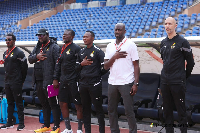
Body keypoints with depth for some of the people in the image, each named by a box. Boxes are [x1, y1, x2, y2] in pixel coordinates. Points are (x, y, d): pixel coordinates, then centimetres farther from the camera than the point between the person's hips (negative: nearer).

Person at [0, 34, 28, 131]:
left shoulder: (19, 53, -8)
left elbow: (24, 67, -9)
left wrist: (21, 81, -6)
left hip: (16, 83, -7)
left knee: (19, 103, -4)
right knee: (10, 103, 12)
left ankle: (21, 123, 1)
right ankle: (9, 123, 18)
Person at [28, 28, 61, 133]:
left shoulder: (54, 47, -7)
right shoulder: (38, 47, 18)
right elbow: (30, 59, 17)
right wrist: (36, 57, -5)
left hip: (49, 81, -8)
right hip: (39, 81, 8)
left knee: (53, 104, -4)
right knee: (44, 104, 16)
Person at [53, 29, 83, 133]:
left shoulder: (76, 48, -8)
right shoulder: (62, 49, 15)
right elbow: (58, 65, 18)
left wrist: (78, 80, -15)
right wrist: (55, 79, 13)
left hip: (73, 81, -8)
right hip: (63, 81, 8)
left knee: (78, 105, -1)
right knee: (63, 104, 10)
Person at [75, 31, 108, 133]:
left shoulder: (98, 51, -6)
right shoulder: (81, 52, 14)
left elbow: (104, 67, -10)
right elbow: (77, 67, 19)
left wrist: (97, 75, 0)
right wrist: (81, 64, 0)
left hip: (94, 84, -6)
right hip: (83, 84, 7)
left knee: (98, 108, -2)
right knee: (85, 108, 11)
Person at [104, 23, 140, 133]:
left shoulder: (130, 45, -2)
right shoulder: (110, 46, 12)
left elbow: (136, 65, -4)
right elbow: (106, 66, 8)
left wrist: (136, 83, -13)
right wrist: (114, 57, -10)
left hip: (126, 83, -5)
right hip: (112, 83, 5)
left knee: (129, 111, -4)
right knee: (111, 109, 9)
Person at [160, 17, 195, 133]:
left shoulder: (182, 42, -7)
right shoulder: (163, 43, 12)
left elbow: (191, 62, -4)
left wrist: (185, 76, 1)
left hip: (178, 82, -6)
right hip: (165, 81, 6)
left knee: (181, 108, -2)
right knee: (167, 108, 11)